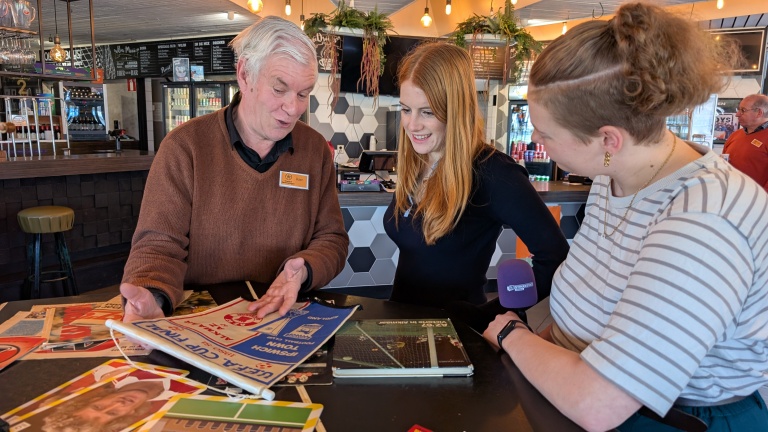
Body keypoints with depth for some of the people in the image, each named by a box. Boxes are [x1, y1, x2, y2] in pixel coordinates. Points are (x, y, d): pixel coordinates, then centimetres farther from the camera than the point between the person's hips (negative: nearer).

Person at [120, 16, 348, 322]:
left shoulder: (316, 150, 3)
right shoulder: (185, 146, -7)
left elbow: (332, 239, 6)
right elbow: (159, 244, -8)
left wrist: (302, 271, -16)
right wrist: (151, 296, -30)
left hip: (287, 321, 2)